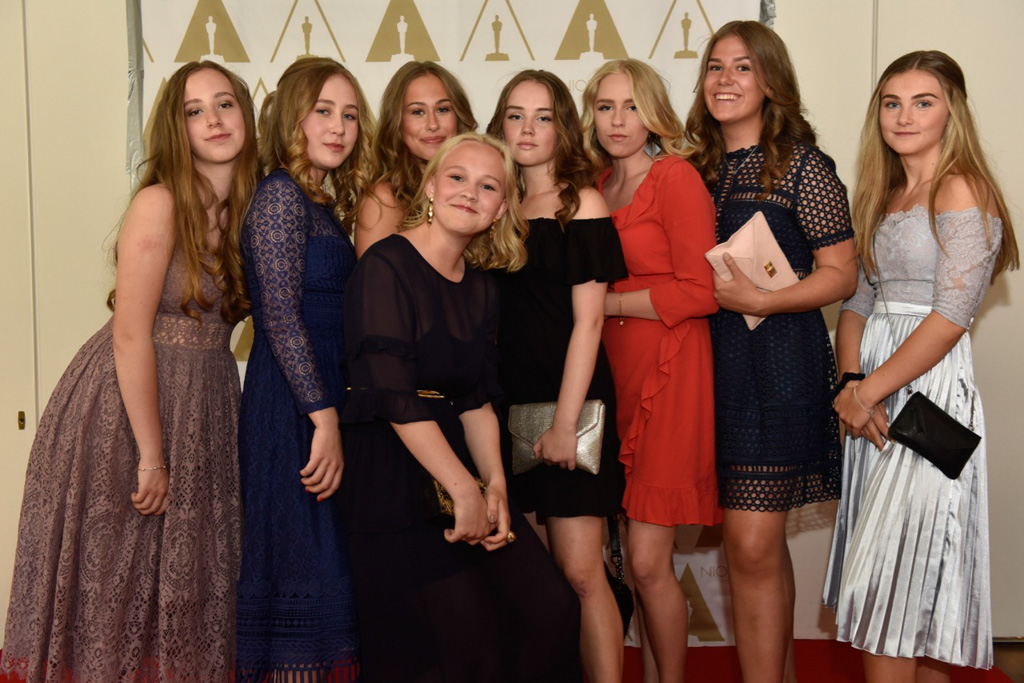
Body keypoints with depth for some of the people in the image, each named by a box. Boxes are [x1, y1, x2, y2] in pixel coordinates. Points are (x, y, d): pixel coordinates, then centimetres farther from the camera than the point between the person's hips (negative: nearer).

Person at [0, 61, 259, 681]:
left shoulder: (253, 205, 5)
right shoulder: (159, 202, -15)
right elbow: (130, 335, -18)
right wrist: (152, 455, -18)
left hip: (202, 403, 6)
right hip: (126, 404, -6)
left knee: (185, 578, 15)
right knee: (115, 587, 6)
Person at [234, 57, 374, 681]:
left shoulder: (325, 204, 17)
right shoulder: (282, 195, -10)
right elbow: (282, 318, -17)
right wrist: (325, 418, -20)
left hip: (321, 400, 9)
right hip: (294, 408, -9)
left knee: (324, 566, 12)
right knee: (303, 566, -4)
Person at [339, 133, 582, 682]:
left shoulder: (480, 285, 12)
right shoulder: (386, 267, -11)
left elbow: (478, 400, 10)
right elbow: (395, 399, -19)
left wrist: (495, 485, -5)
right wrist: (465, 491, -20)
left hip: (459, 466, 7)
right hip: (395, 478, -7)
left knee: (551, 612, -4)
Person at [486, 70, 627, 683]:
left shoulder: (582, 204, -2)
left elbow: (588, 320, -9)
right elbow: (496, 316, 13)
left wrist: (565, 419, -16)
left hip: (569, 400, -5)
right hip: (510, 399, 5)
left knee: (579, 571, -6)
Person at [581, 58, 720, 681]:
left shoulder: (676, 177, -6)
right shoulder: (599, 185, 15)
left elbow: (701, 291, -13)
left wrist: (605, 303, -7)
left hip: (670, 373, -6)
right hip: (612, 372, 6)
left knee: (647, 560, -6)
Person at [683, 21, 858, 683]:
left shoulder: (802, 164, -4)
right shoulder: (700, 167, 13)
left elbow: (841, 275, -7)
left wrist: (758, 300, -16)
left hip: (778, 359, -6)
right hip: (714, 360, 6)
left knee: (753, 546, -9)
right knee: (763, 541, 13)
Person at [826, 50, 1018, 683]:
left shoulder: (962, 190, -8)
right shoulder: (883, 199, 17)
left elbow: (951, 314, -16)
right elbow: (859, 300, 12)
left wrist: (870, 390, -14)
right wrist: (850, 383, -5)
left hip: (929, 389, -8)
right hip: (876, 394, 8)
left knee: (887, 583, -5)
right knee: (910, 583, 14)